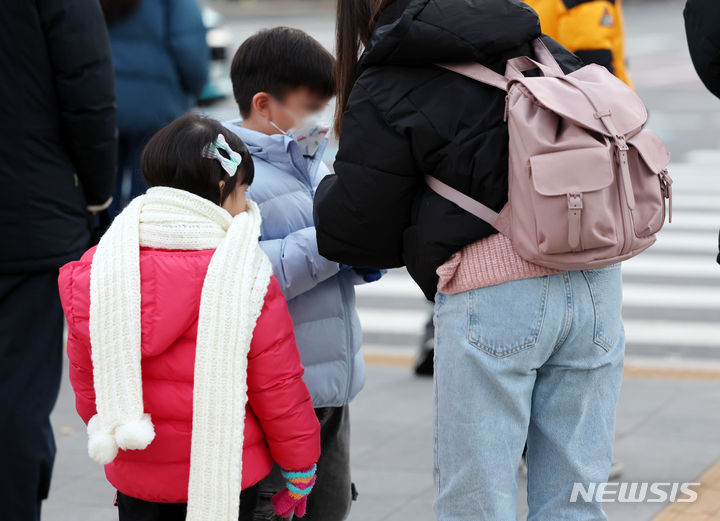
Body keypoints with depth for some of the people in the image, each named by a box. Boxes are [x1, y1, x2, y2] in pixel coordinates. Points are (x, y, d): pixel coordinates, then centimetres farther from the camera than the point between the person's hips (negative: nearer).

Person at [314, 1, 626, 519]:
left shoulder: (385, 88, 2)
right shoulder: (540, 46, 17)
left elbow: (353, 232, 5)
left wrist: (328, 190, 25)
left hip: (493, 292, -5)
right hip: (596, 281, 5)